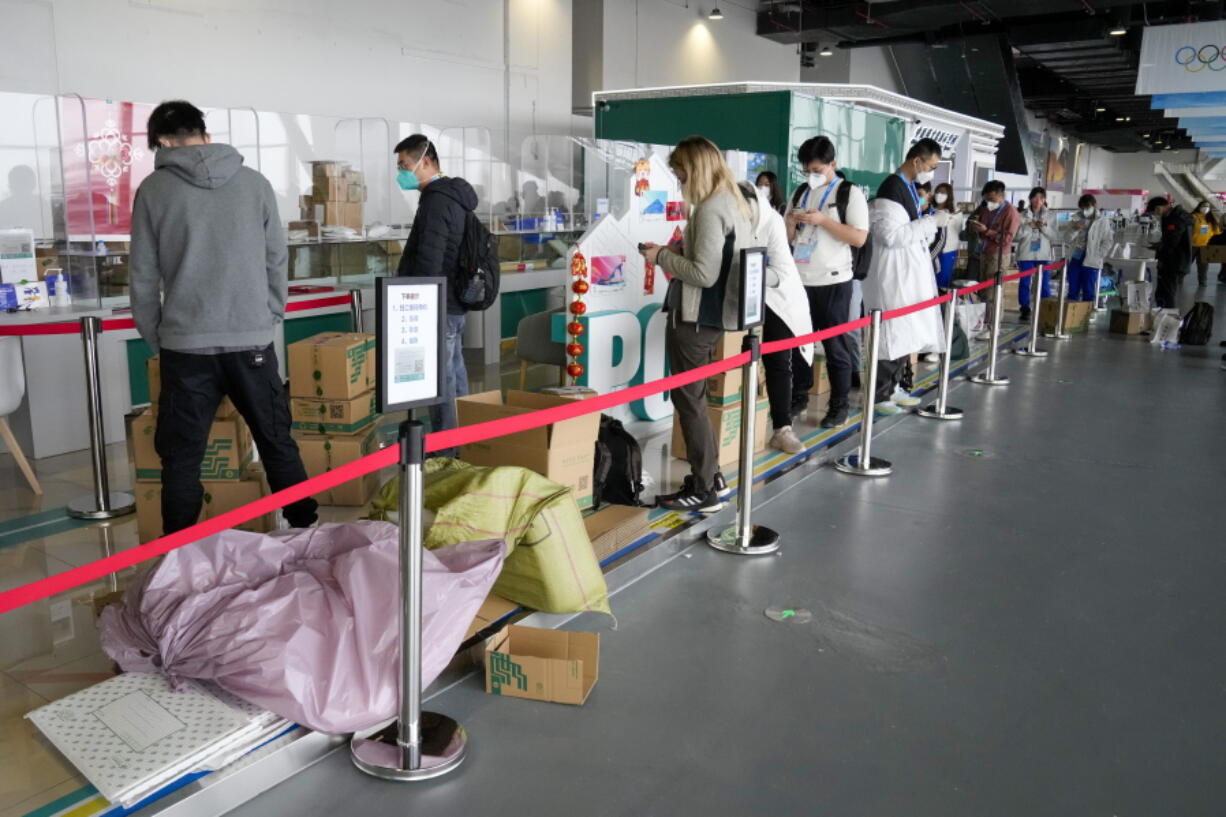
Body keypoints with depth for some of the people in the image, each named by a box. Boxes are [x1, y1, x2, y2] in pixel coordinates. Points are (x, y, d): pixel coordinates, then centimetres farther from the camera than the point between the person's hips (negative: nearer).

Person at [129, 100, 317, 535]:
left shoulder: (154, 189, 1)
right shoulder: (255, 182, 3)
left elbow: (143, 277, 4)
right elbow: (277, 261, 5)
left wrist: (155, 340, 14)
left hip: (185, 346, -1)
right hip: (252, 341, 1)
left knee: (182, 459, 9)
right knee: (279, 446, 13)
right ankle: (306, 532, 20)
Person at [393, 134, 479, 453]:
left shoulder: (436, 201, -15)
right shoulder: (454, 197, 16)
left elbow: (428, 263, -22)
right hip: (453, 306, 10)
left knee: (440, 385, -6)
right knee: (455, 379, 14)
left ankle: (443, 454, -2)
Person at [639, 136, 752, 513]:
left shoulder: (710, 210, -18)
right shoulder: (736, 205, 12)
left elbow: (703, 274, -23)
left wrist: (662, 256, -11)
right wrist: (680, 252, 10)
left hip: (694, 317, -10)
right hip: (715, 314, 10)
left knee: (688, 400, -1)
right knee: (693, 398, 19)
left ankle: (704, 491, 6)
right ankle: (710, 476, 27)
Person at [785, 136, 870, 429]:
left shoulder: (850, 193, -4)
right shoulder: (800, 193, 12)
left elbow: (859, 238, -12)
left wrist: (823, 220, -18)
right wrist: (791, 221, -7)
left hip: (833, 281, -5)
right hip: (800, 279, 5)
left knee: (835, 346, 2)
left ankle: (839, 406, 11)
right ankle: (799, 395, 26)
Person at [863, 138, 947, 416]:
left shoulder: (909, 187, 14)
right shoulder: (892, 189, -16)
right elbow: (892, 235, -23)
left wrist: (933, 225, 7)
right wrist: (931, 221, -18)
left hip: (911, 272, 10)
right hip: (894, 274, -10)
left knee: (906, 333, 14)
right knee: (893, 335, -6)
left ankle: (893, 387, 24)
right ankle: (880, 395, 2)